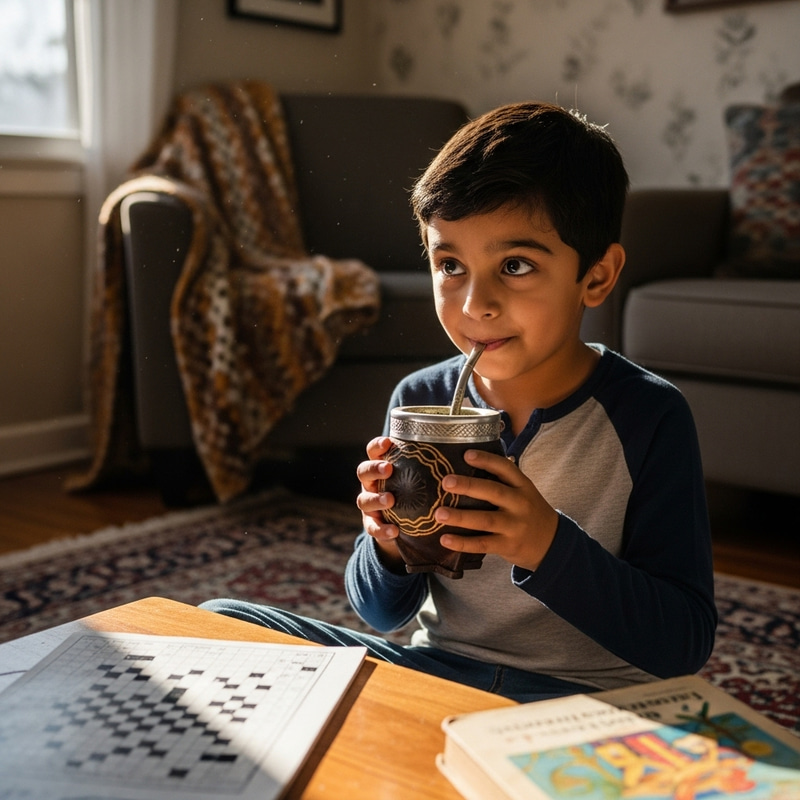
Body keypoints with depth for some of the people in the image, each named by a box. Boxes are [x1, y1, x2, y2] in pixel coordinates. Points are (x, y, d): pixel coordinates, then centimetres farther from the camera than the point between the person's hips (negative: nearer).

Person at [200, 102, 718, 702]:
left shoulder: (648, 416, -12)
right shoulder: (420, 400, -1)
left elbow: (686, 642, -15)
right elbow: (383, 614, 7)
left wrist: (549, 546, -29)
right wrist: (389, 545, -16)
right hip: (434, 670, 4)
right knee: (220, 622, -9)